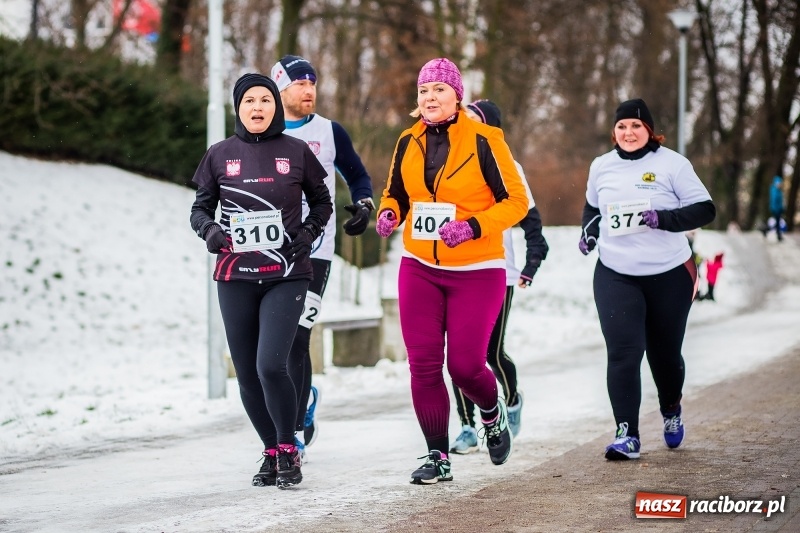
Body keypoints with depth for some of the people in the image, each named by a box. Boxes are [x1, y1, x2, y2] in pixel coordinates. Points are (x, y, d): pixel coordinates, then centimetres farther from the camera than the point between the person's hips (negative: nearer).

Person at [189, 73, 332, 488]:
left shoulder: (296, 152, 3)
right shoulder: (220, 155, 5)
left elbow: (321, 201, 15)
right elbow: (201, 206, 12)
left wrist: (309, 232, -3)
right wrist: (208, 229, -9)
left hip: (286, 276, -2)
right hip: (235, 279, 2)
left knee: (271, 365, -17)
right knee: (247, 375, 6)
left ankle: (288, 450, 2)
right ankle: (272, 452, 25)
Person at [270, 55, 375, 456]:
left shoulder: (329, 132, 5)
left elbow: (357, 175, 14)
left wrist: (363, 205, -5)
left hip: (314, 252, -3)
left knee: (295, 338, -11)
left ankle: (292, 433, -8)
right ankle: (305, 397, 33)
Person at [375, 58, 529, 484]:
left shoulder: (483, 141, -10)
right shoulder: (409, 142, 5)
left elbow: (516, 201, -8)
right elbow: (395, 193, 19)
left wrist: (473, 227, -22)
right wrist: (388, 214, -5)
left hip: (477, 273, -4)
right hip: (419, 269, 4)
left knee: (465, 365, -5)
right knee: (423, 365, -1)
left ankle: (493, 414, 30)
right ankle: (437, 457, 10)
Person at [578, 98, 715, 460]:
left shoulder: (672, 164, -7)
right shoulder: (602, 167, 5)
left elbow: (705, 210, -9)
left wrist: (664, 219, -23)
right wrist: (590, 232, 3)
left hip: (669, 275, -1)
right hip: (615, 276, 2)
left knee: (665, 353, 11)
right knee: (623, 352, -14)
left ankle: (671, 410, 43)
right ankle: (627, 435, -13)